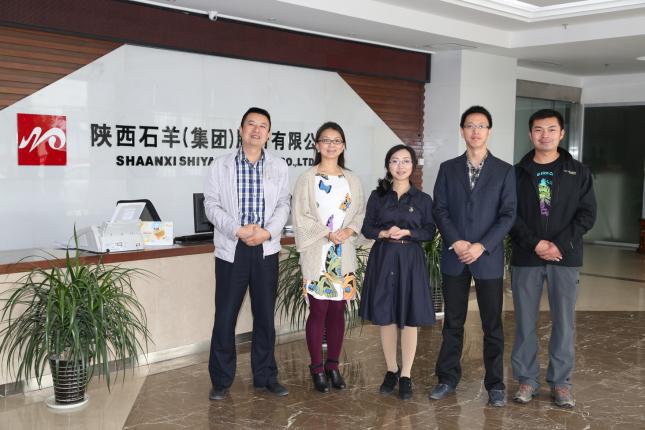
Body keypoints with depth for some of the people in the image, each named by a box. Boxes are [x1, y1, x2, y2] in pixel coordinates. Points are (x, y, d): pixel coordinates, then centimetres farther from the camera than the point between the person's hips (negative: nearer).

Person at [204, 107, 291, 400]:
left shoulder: (279, 167, 7)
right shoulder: (221, 165, 3)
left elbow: (283, 205, 4)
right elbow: (211, 204, -2)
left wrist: (268, 231, -13)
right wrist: (237, 230, -16)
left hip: (266, 250, 2)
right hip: (231, 249, -2)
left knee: (265, 316, 10)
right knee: (225, 316, 1)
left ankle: (265, 376, 22)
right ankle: (221, 380, 15)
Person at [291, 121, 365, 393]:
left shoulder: (351, 180, 9)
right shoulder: (307, 179, -2)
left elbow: (360, 212, 10)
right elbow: (300, 216, -6)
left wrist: (348, 231, -10)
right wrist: (327, 234, -15)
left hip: (344, 254, 4)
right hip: (316, 254, -3)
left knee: (338, 310, 7)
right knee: (318, 310, -1)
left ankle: (333, 366, 19)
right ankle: (317, 368, 11)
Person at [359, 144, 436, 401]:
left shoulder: (422, 199, 4)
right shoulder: (377, 196, 6)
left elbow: (429, 232, 2)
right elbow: (367, 228, 5)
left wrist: (406, 232, -14)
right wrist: (383, 233, -14)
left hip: (411, 261, -1)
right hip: (383, 260, 1)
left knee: (410, 319, 1)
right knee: (385, 318, 6)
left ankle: (406, 376, 12)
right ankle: (391, 370, 23)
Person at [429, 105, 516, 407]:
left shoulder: (504, 171, 2)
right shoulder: (448, 168, 7)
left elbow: (508, 214, -3)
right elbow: (440, 209, 2)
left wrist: (482, 246, -14)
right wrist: (456, 242, -11)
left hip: (488, 258, -1)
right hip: (454, 257, 2)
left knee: (492, 324, 5)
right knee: (452, 322, 10)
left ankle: (495, 384, 17)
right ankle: (448, 378, 21)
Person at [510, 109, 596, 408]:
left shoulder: (578, 172, 5)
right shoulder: (517, 173, 5)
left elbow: (587, 214, 0)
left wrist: (560, 245, -12)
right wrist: (535, 244, -14)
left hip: (565, 259, 0)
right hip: (525, 258, 0)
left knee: (564, 321, 4)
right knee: (525, 320, 5)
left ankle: (560, 381, 17)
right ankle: (527, 378, 17)